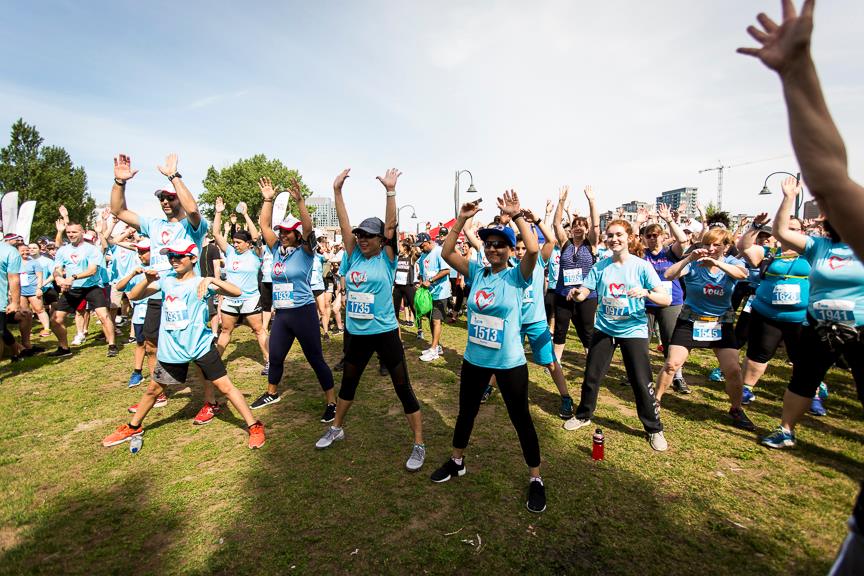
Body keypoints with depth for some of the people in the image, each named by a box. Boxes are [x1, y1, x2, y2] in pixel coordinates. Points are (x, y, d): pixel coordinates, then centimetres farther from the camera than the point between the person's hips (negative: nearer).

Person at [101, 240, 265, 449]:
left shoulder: (201, 282, -10)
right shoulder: (165, 278, 4)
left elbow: (236, 292, -22)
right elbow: (134, 296, 3)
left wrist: (212, 279, -37)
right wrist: (148, 281, -16)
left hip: (200, 345, -4)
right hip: (171, 348, 5)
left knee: (225, 386, -5)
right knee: (153, 389, 22)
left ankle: (255, 427, 3)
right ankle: (133, 428, 46)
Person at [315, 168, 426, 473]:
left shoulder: (387, 259, -7)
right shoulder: (354, 256, 4)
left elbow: (390, 226, -18)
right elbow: (344, 224, -2)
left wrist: (390, 190, -25)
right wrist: (337, 189, -8)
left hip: (385, 333, -5)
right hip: (357, 334, 5)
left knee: (403, 389, 2)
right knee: (347, 383, 23)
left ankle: (419, 445, 16)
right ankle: (336, 428, 46)